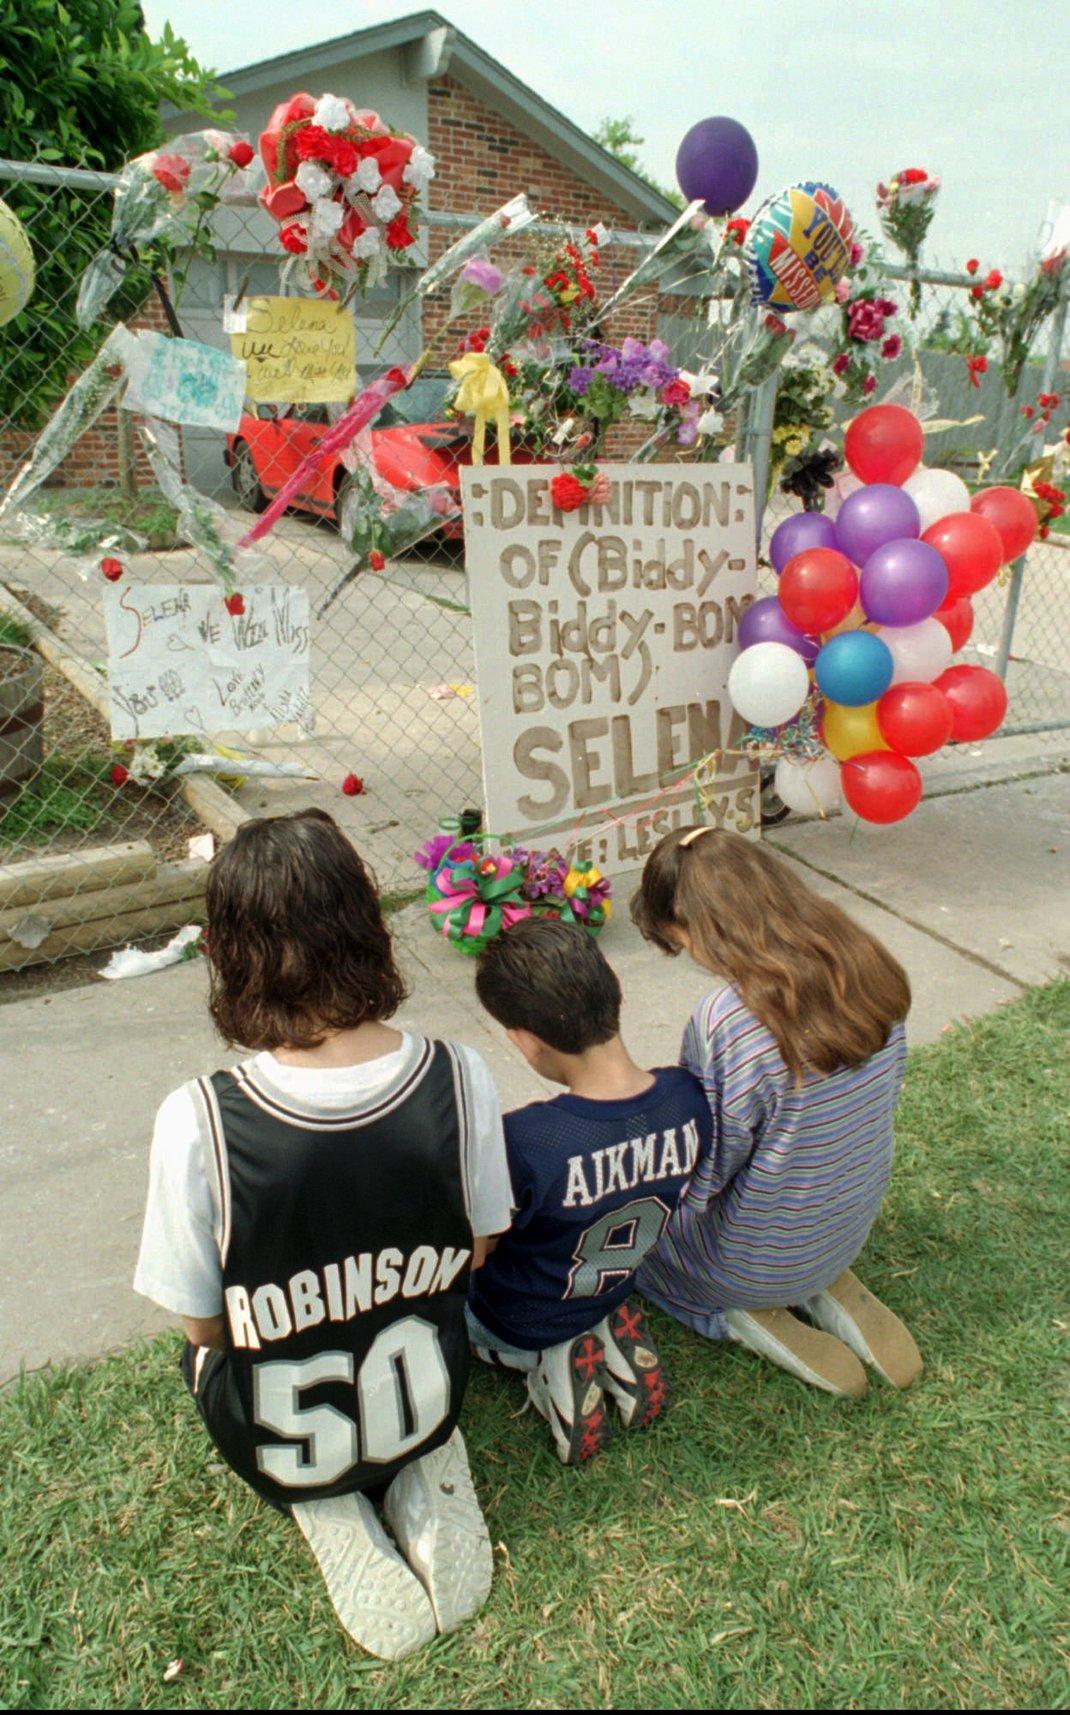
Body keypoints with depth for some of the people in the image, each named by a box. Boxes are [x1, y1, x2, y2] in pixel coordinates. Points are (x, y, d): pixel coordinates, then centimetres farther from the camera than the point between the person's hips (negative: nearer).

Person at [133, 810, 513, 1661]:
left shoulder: (198, 1122, -31)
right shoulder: (459, 1078, -24)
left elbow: (202, 1321, -14)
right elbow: (472, 1258, -7)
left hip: (279, 1441, -1)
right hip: (431, 1403, 2)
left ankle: (323, 1503, 10)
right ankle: (422, 1475, 11)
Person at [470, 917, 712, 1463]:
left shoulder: (523, 1142, -40)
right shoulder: (690, 1097, -23)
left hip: (512, 1329, -5)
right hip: (611, 1294, 5)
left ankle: (549, 1363, 3)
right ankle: (610, 1338, 9)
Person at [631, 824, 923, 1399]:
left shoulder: (723, 1026, -35)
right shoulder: (871, 970, -14)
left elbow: (696, 1186, -23)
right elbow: (877, 1100, 3)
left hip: (757, 1262, -6)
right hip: (850, 1231, 6)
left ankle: (743, 1315, 6)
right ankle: (827, 1289, 15)